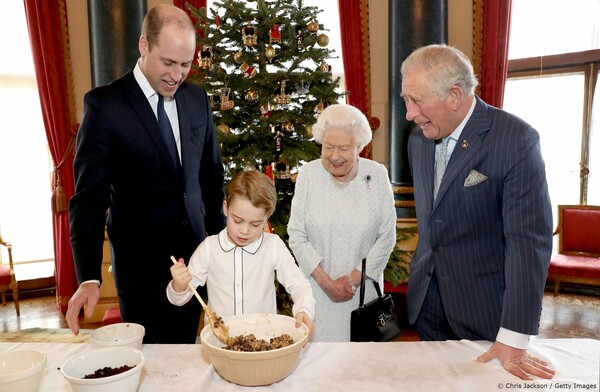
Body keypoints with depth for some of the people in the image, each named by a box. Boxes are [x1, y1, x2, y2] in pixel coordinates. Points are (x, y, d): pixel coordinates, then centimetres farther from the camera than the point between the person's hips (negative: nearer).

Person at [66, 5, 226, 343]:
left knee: (185, 349, 15)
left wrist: (219, 238, 10)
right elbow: (90, 196, -13)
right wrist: (89, 277, -20)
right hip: (140, 258, -4)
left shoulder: (198, 99, 3)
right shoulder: (104, 104, -11)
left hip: (194, 251, 4)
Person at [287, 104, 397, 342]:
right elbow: (296, 236, -5)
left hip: (363, 288, 0)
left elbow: (387, 237, -3)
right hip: (318, 289, 0)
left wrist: (354, 278, -9)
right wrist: (325, 281, -11)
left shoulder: (377, 174, -5)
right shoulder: (308, 174, -6)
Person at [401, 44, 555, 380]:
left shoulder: (516, 139, -18)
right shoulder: (418, 139, 1)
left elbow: (529, 240, -21)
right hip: (427, 300, 5)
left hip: (486, 306, -5)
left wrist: (514, 339, -21)